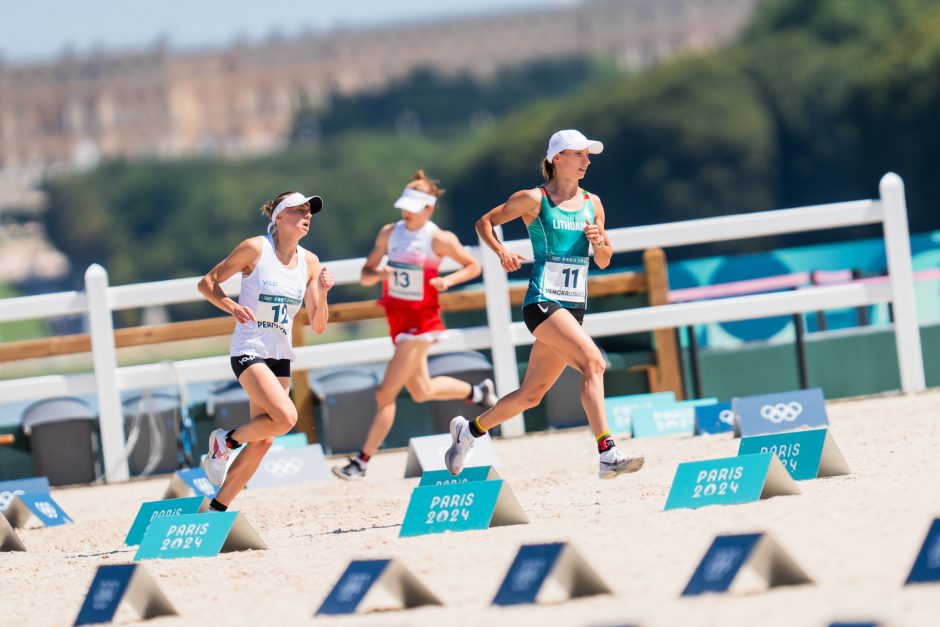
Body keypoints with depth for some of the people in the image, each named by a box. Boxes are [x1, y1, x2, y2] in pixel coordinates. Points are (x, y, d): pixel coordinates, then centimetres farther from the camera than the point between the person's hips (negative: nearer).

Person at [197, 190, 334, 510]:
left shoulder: (309, 262, 5)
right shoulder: (255, 249, -9)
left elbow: (318, 326, 6)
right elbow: (207, 283, -3)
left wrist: (322, 293, -12)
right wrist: (232, 306, -20)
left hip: (280, 357, 6)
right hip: (248, 351, -6)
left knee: (263, 441, 3)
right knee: (286, 417, -26)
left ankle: (217, 509, 14)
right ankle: (225, 441, 0)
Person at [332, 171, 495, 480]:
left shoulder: (439, 239, -11)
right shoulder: (389, 233, 2)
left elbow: (473, 266, 1)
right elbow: (365, 276, 6)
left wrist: (449, 280, -18)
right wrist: (377, 274, -17)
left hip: (422, 322, -7)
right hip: (397, 319, 7)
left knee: (386, 393, -10)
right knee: (422, 391, 20)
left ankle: (361, 462, -5)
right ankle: (477, 392, 45)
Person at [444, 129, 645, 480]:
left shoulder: (592, 203, 13)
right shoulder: (534, 199, -3)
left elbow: (604, 262, 16)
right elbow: (484, 223, 6)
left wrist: (598, 242, -6)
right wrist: (501, 252, -12)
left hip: (573, 306, 7)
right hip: (542, 302, -7)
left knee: (531, 395, 12)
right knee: (592, 362, -27)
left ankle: (468, 430, 34)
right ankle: (607, 455, -34)